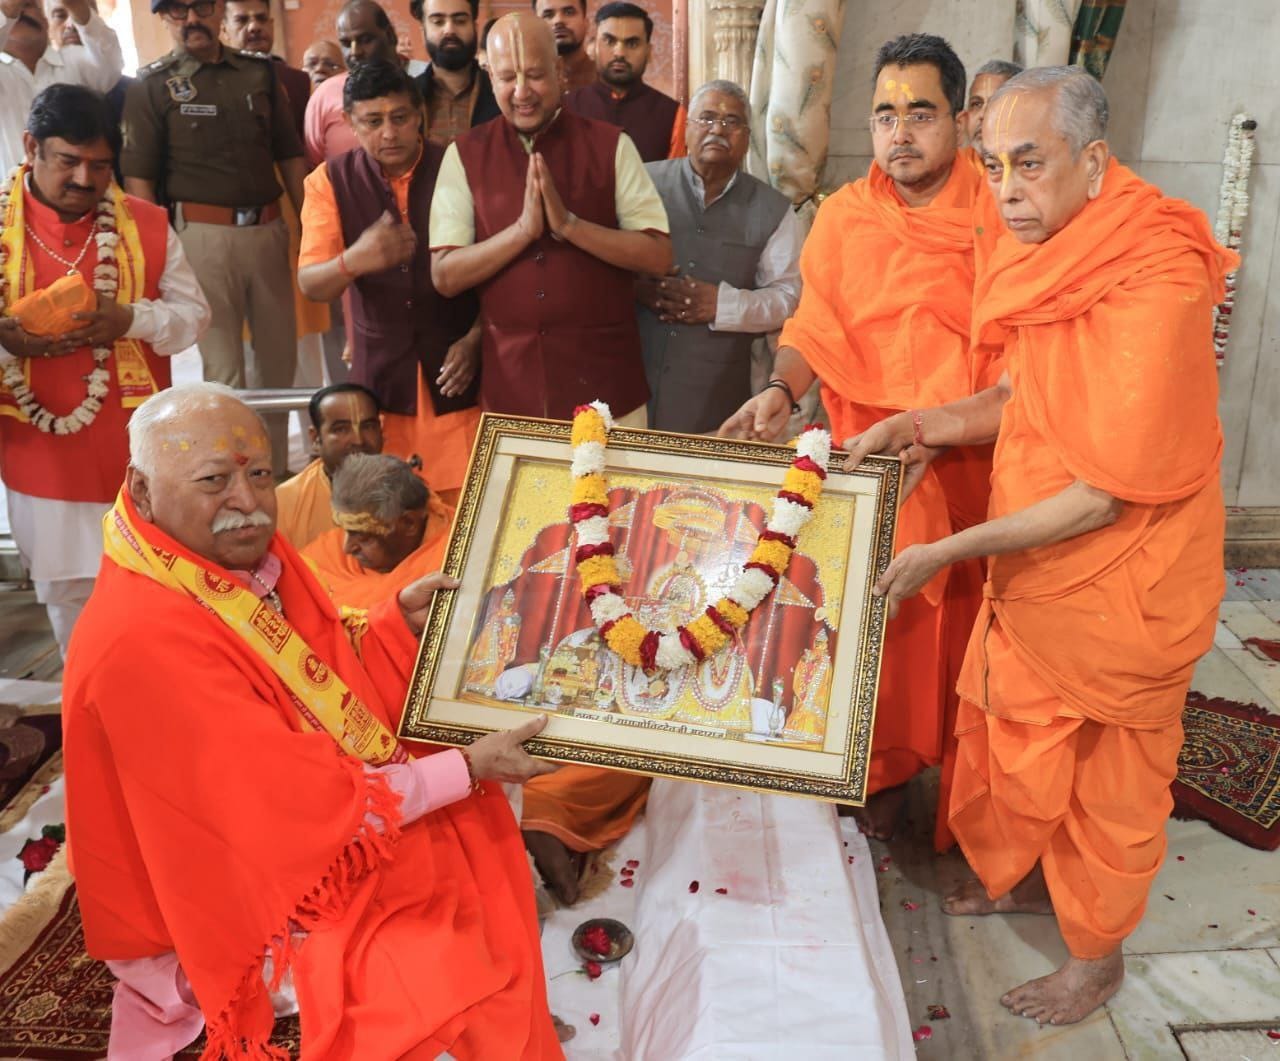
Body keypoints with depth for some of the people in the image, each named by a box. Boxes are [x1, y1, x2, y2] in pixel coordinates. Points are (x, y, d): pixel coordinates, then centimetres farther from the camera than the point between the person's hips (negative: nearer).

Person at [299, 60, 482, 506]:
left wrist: (475, 339, -12)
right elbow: (310, 283, -6)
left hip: (456, 370, -1)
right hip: (380, 372, 1)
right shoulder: (330, 180, 1)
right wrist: (353, 261, -28)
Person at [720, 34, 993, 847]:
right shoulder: (844, 216, 4)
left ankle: (967, 778, 30)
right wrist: (781, 393, -19)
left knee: (963, 622, 8)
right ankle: (883, 772, 28)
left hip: (975, 465, -1)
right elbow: (816, 330, 0)